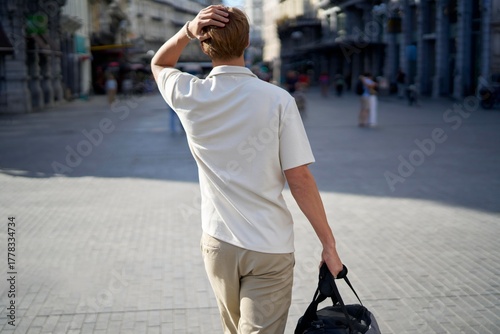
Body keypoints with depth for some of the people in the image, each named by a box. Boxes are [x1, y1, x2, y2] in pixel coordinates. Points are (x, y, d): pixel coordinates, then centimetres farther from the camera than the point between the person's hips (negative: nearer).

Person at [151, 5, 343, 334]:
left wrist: (187, 31, -1)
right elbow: (299, 179, -13)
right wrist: (329, 243, -4)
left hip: (218, 243, 4)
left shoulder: (190, 96, -5)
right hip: (270, 248, -3)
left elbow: (159, 64, 18)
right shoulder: (278, 99, -13)